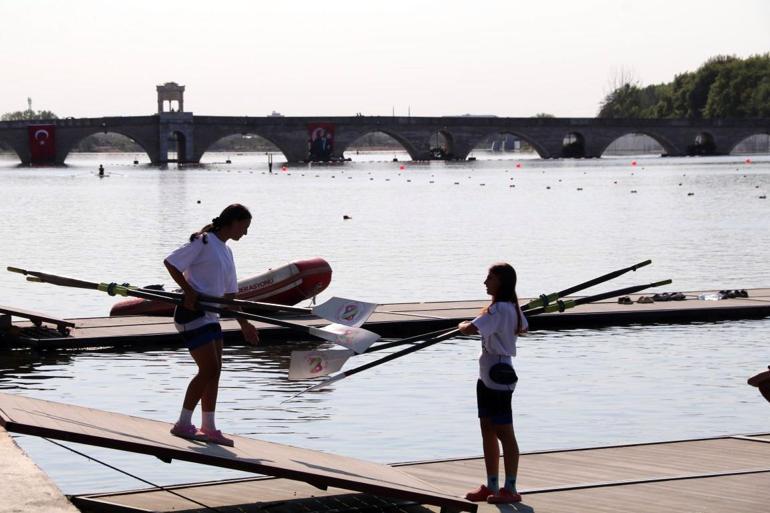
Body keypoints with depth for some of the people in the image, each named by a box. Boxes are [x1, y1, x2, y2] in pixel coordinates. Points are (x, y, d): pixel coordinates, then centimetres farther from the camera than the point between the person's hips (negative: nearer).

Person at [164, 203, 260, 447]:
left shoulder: (225, 251, 17)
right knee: (209, 369, -12)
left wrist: (244, 323, 20)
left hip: (210, 315, 9)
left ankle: (208, 428, 16)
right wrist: (188, 291, -21)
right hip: (192, 312, -9)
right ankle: (183, 424, -4)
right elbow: (170, 262, -14)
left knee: (214, 371, 9)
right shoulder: (204, 242, -10)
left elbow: (229, 293, 22)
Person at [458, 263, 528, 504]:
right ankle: (492, 486, 20)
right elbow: (522, 328, 29)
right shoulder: (512, 307, 10)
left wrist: (462, 325, -6)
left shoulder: (498, 310, -20)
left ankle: (510, 489, 3)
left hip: (498, 378, -10)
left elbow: (469, 329, -27)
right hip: (488, 376, 10)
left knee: (505, 434, -3)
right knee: (487, 431, 13)